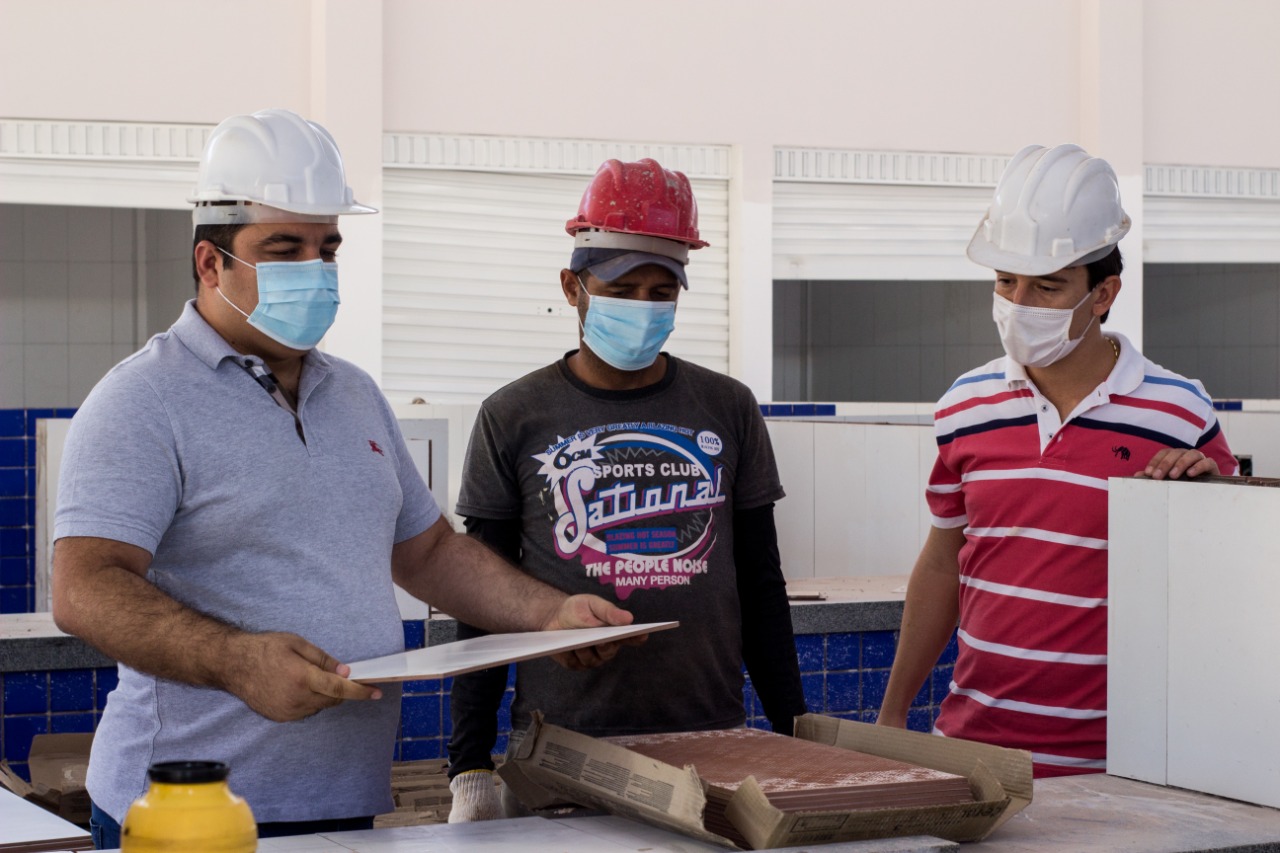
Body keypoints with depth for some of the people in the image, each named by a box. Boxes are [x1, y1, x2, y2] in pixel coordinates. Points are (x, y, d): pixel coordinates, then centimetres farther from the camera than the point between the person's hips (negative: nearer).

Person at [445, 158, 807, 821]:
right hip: (560, 747, -2)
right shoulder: (514, 419, 3)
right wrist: (470, 771, -2)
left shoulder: (727, 411, 9)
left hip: (710, 742, 2)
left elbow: (761, 588, 14)